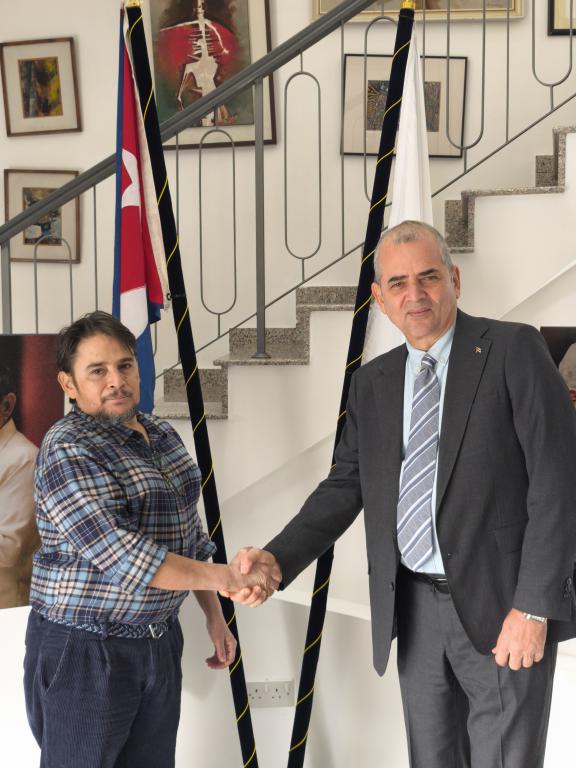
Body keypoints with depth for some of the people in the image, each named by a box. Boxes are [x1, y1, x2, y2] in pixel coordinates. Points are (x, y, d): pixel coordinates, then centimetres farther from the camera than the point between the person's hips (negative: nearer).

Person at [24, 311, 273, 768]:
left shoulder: (162, 436, 6)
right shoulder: (68, 450, -17)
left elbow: (188, 533, 14)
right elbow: (123, 557, -26)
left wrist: (215, 616, 11)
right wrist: (220, 576, -27)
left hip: (159, 641, 7)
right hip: (84, 650, -7)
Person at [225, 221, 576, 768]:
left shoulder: (513, 350, -7)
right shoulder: (373, 381, 9)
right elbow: (346, 486, 7)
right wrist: (277, 560, -9)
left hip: (501, 605, -5)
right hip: (413, 608, 5)